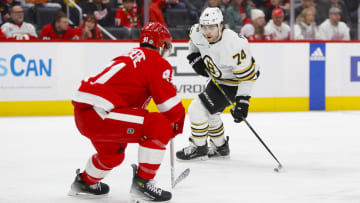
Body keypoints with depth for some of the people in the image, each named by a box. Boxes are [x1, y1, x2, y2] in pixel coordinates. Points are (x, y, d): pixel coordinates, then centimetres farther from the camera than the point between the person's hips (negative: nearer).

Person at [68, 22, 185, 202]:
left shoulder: (131, 56, 25)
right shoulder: (158, 63, -1)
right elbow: (170, 105, -5)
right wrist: (177, 125, 15)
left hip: (82, 113, 10)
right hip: (98, 114, -10)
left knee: (113, 153, 35)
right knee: (160, 127, -9)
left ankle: (85, 182, 57)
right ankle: (142, 184, -8)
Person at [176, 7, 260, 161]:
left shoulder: (233, 46, -37)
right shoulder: (198, 33, -16)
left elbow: (247, 75, -30)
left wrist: (242, 101, -31)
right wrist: (195, 57, 2)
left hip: (233, 83, -8)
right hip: (218, 78, 8)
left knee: (197, 109, -12)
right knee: (209, 112, 20)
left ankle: (199, 148, 5)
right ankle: (220, 147, 40)